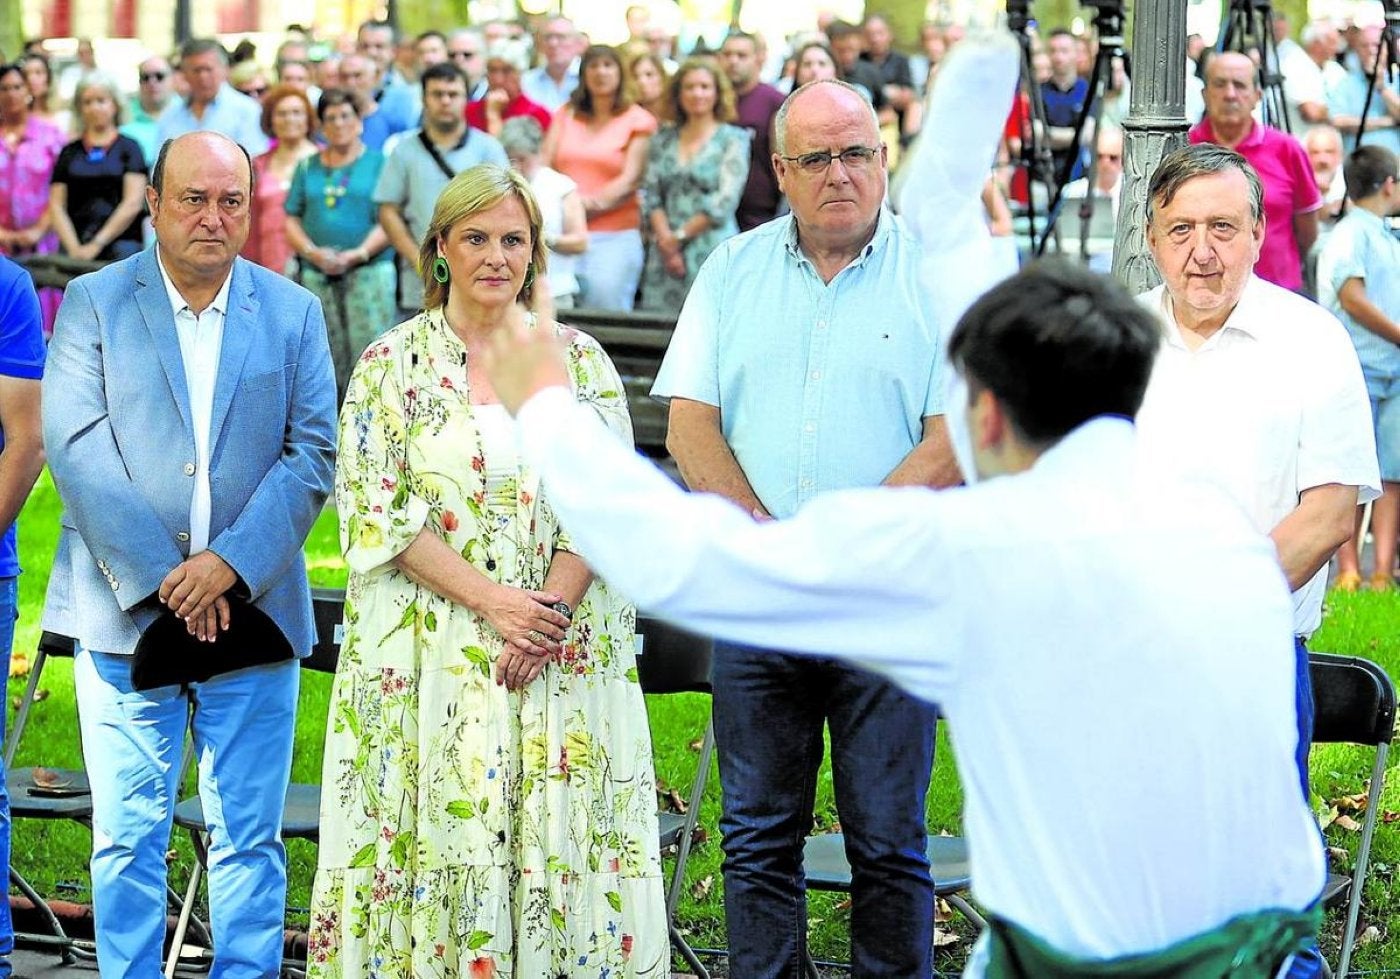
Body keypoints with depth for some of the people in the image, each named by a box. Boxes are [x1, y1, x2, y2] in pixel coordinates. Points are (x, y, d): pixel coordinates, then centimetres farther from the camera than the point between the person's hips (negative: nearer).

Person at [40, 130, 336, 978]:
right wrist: (159, 578, -13)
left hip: (252, 612, 1)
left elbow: (313, 455, 2)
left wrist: (230, 564, -11)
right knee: (127, 838, 2)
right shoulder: (94, 302, 3)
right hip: (125, 613, -1)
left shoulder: (294, 313, 8)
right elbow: (75, 447, -6)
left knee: (249, 839, 4)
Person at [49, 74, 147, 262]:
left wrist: (97, 244, -7)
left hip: (120, 242, -2)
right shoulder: (69, 153, 17)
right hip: (75, 246, 2)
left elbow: (133, 203, -1)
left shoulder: (128, 148, 9)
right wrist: (74, 248, -5)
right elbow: (57, 206, 10)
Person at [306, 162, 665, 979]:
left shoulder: (580, 360, 8)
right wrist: (489, 600, -13)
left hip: (565, 654, 1)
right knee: (441, 829, -3)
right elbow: (376, 512, -4)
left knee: (559, 833, -1)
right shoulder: (394, 364, 3)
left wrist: (549, 609, -12)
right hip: (430, 651, -1)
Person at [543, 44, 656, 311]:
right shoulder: (566, 116, 18)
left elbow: (630, 180, -1)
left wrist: (590, 204, -13)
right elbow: (544, 164, 10)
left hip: (615, 236, -3)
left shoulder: (638, 120, 7)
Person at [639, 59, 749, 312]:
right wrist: (665, 239, -6)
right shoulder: (664, 139, 14)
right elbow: (650, 195, 9)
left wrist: (680, 236, -6)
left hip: (713, 251, -4)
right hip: (665, 253, 4)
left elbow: (725, 201, -7)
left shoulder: (733, 139, 2)